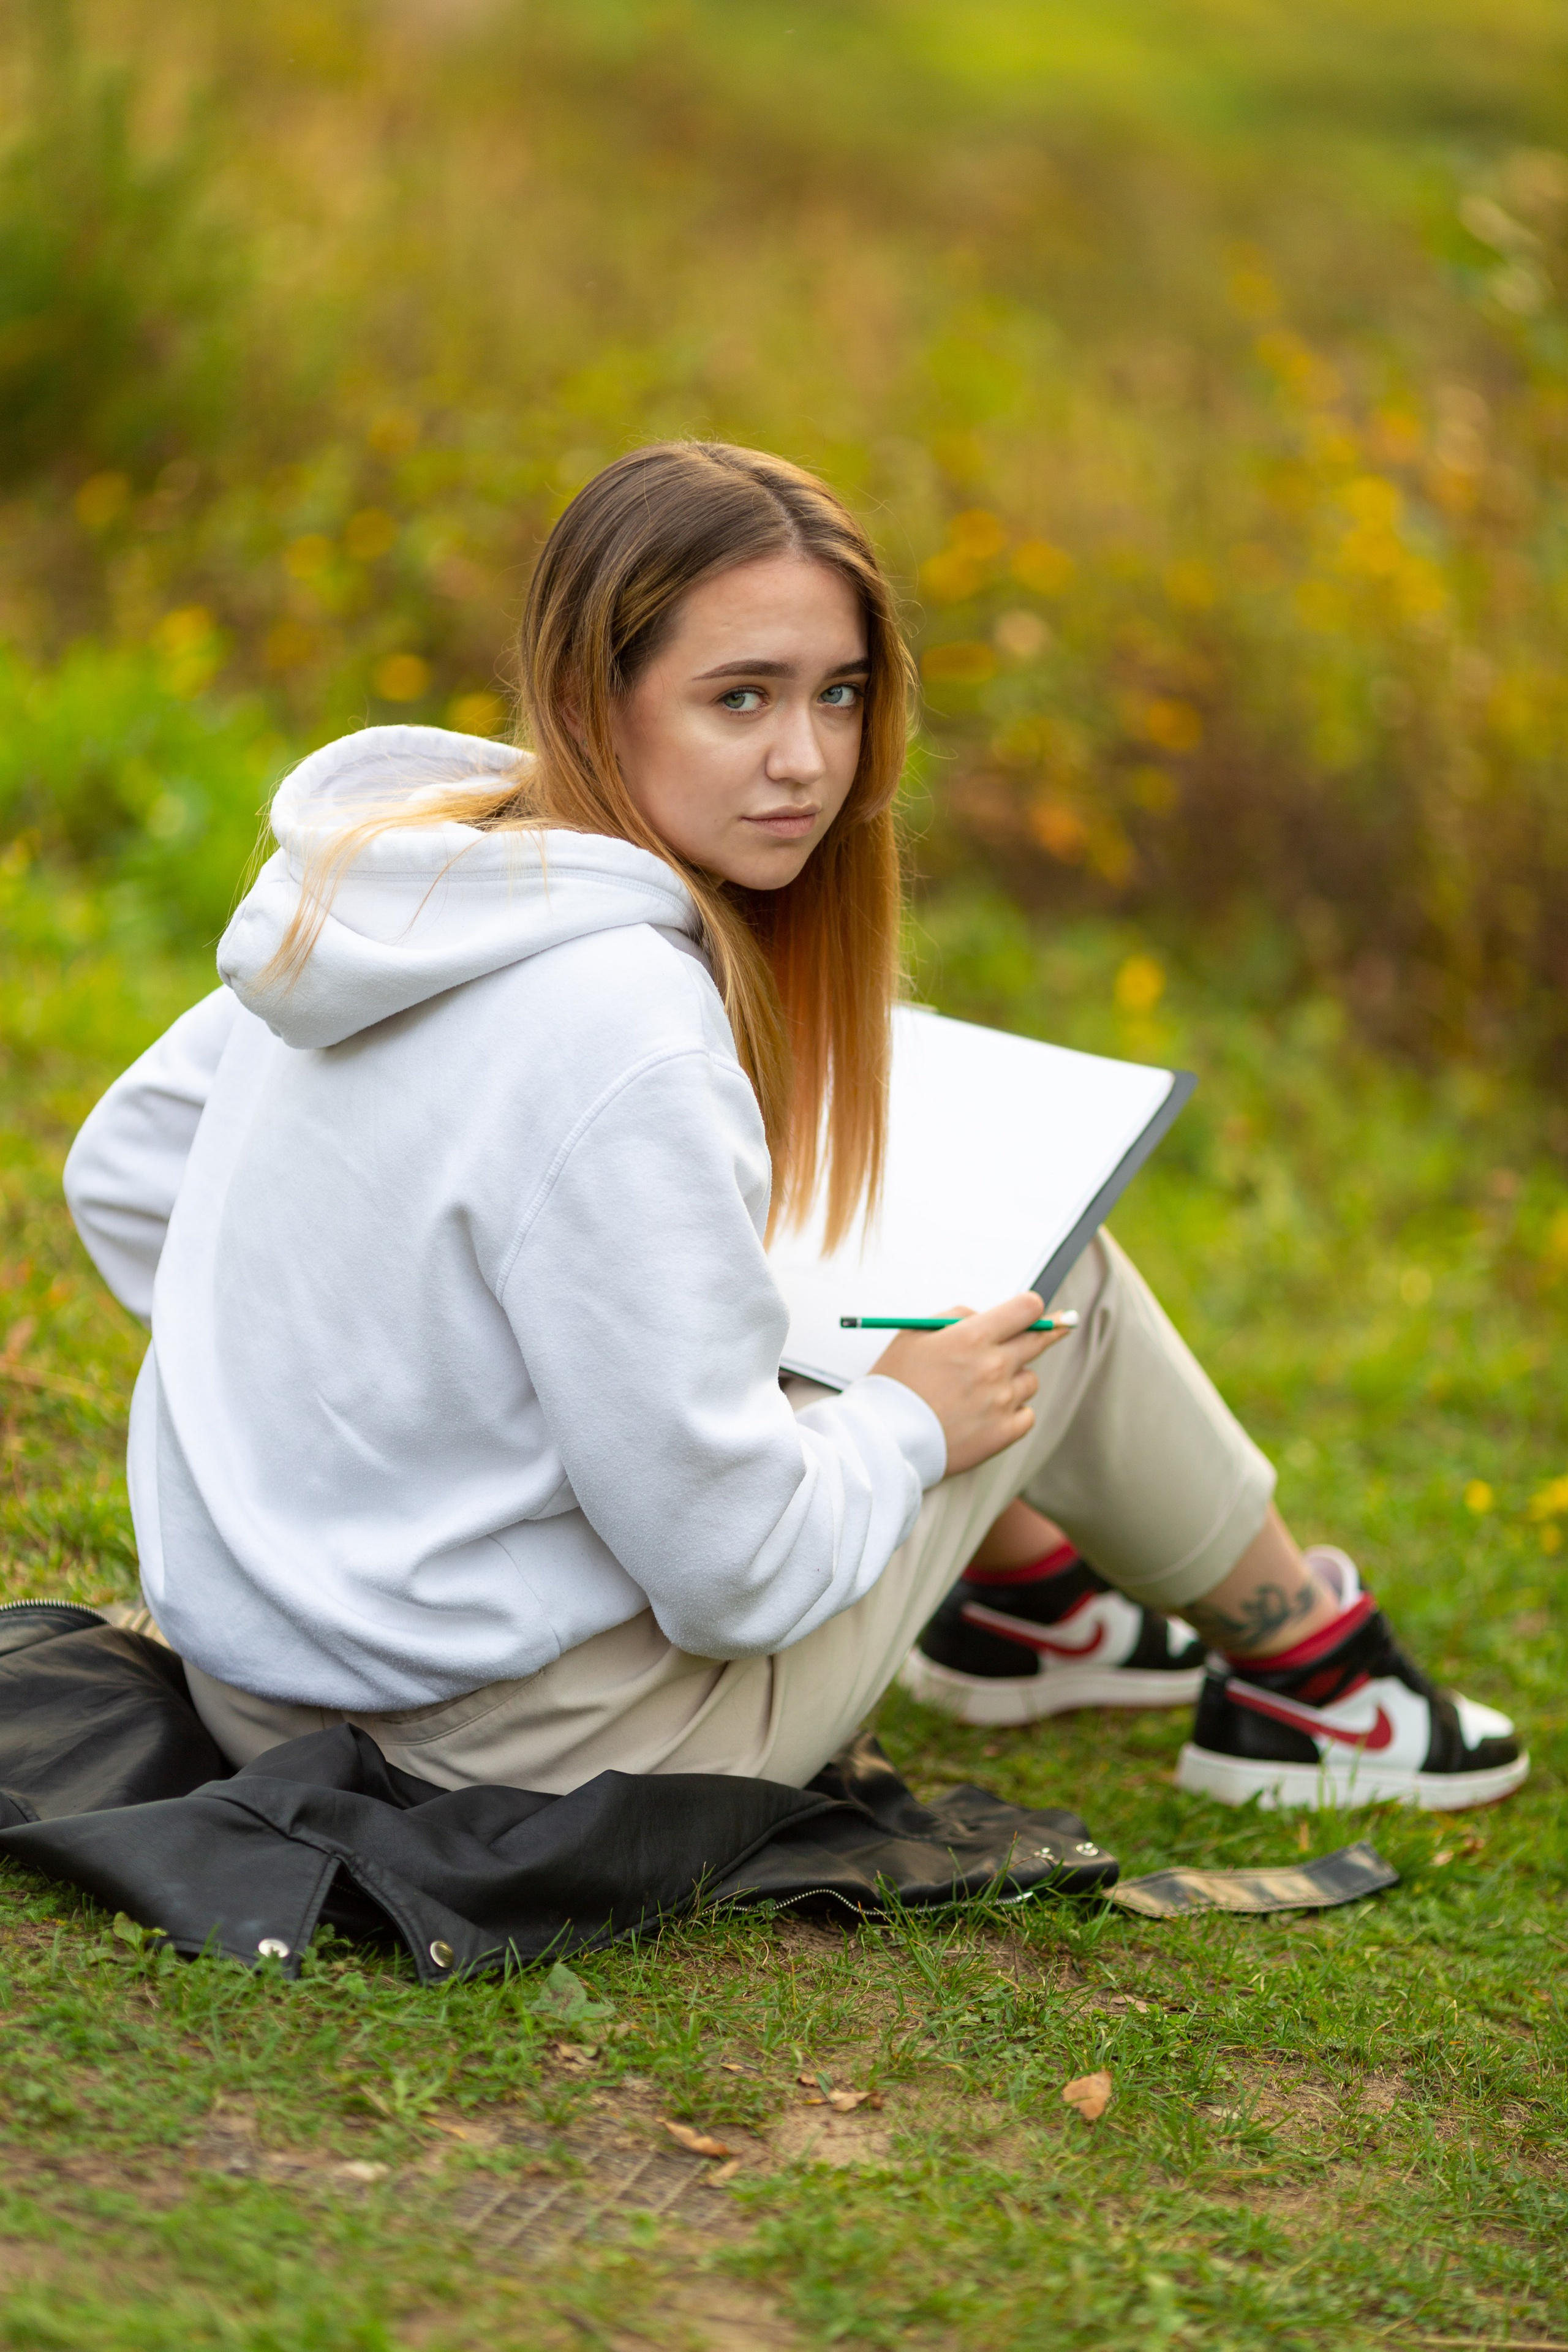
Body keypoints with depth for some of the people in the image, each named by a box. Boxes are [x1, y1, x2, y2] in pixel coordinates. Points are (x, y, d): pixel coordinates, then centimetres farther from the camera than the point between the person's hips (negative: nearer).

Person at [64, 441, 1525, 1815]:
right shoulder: (620, 1030, -29)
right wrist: (907, 1425, -5)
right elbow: (733, 1569, -25)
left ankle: (1020, 1597, 40)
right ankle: (1303, 1663, 31)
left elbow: (124, 1174, 13)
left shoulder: (369, 874, -2)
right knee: (1053, 1274, 7)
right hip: (527, 1763, -8)